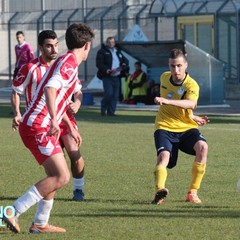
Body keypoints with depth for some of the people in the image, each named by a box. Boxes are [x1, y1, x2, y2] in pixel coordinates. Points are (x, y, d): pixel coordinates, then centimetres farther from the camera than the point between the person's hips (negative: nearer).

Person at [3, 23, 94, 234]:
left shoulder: (68, 63, 20)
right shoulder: (69, 63, -11)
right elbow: (50, 89, -28)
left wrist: (70, 127, 41)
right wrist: (54, 120, -39)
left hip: (41, 127, 10)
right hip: (38, 127, -10)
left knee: (56, 175, 16)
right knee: (62, 177, -14)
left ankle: (40, 224, 19)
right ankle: (13, 213, -16)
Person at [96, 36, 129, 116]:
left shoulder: (118, 52, 20)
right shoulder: (102, 52, 2)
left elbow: (125, 61, 24)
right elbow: (99, 63, -8)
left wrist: (123, 65, 0)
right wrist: (107, 70, -20)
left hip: (116, 77, 5)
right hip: (107, 77, -5)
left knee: (115, 95, 0)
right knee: (108, 93, -15)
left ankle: (111, 111, 6)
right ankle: (103, 109, 3)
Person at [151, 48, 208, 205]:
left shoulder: (191, 85, -13)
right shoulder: (164, 78, 4)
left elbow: (191, 104, -37)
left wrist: (167, 101, -51)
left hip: (186, 128, -2)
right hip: (165, 127, 2)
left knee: (202, 147, -29)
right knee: (164, 155, -27)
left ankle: (193, 193, -21)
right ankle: (160, 191, -45)